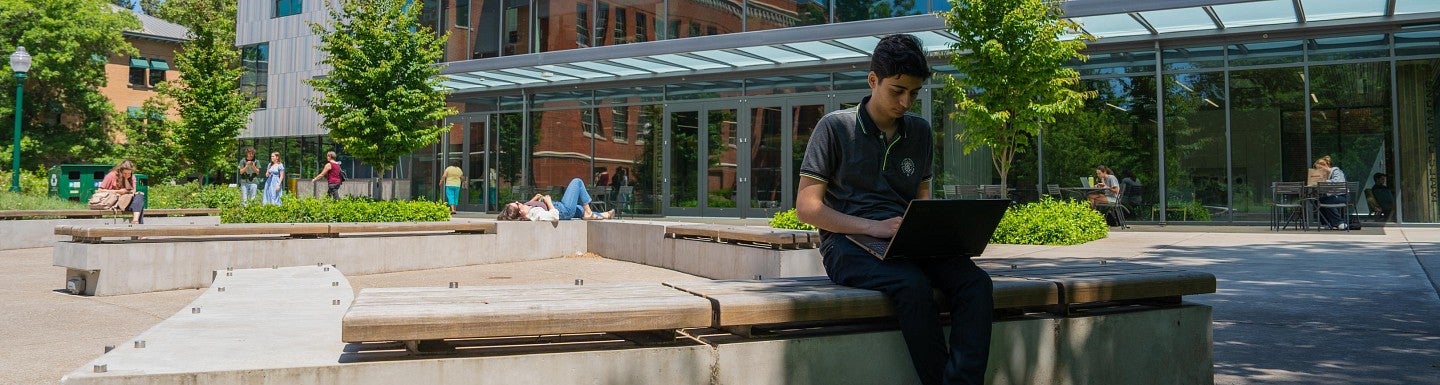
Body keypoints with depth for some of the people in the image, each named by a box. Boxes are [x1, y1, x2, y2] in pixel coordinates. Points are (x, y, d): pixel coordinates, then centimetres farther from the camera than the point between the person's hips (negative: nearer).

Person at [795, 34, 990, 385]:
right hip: (848, 243, -5)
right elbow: (807, 207, -4)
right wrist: (873, 227, -19)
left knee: (975, 280, -24)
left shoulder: (920, 132, 16)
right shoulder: (835, 127, 0)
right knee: (913, 284, -35)